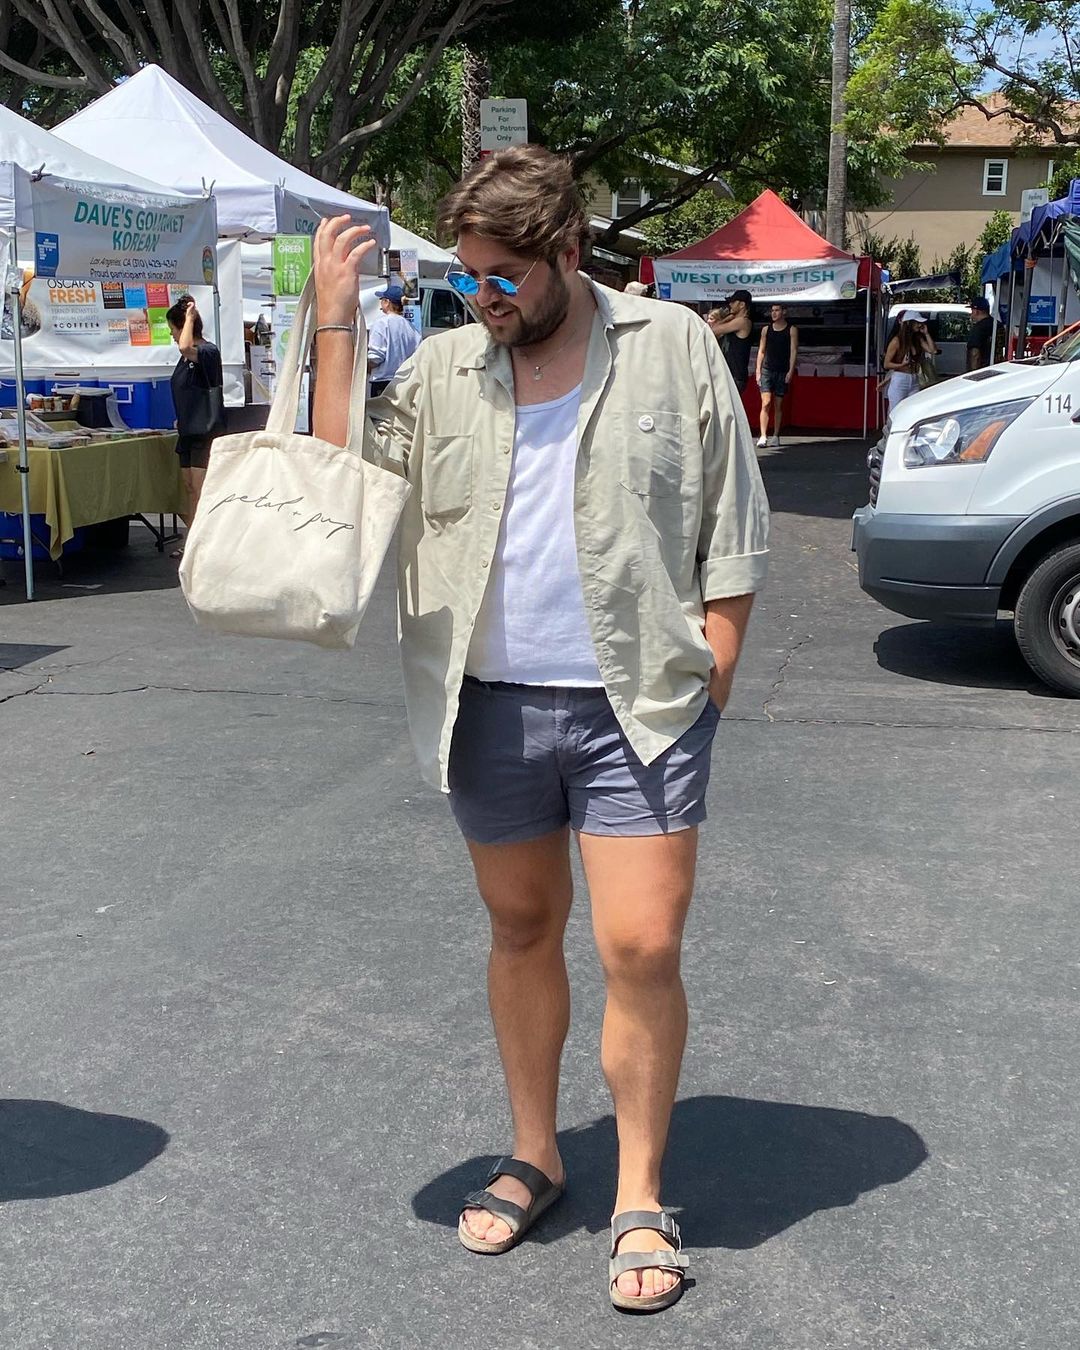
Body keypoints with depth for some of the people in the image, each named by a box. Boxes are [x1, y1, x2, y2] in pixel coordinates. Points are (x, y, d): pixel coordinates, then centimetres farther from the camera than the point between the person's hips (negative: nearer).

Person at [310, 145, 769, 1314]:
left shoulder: (673, 347, 0)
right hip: (492, 706, 3)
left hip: (635, 705, -3)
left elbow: (732, 532, 1)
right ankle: (532, 1155, 33)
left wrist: (707, 680, -5)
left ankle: (639, 1199, 13)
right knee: (521, 932, 14)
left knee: (642, 951, -5)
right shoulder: (444, 368, 6)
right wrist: (334, 320, -7)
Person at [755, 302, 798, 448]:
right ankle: (763, 436, -17)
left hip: (782, 372, -1)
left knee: (778, 405, 5)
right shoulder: (766, 329, 10)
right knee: (766, 403, -12)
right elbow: (761, 351, 12)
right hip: (767, 370, 1)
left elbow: (794, 351, -1)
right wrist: (758, 371, 5)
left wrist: (791, 371, -10)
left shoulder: (791, 330, 3)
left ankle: (775, 436, 12)